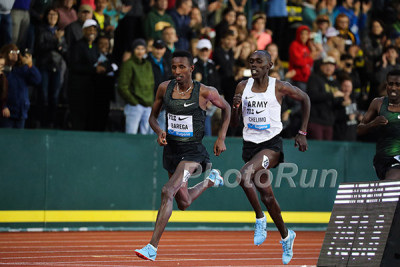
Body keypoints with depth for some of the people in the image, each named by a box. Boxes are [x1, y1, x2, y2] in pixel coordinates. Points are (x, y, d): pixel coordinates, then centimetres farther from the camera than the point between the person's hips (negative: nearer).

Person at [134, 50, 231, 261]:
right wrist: (159, 131, -12)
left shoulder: (205, 92, -12)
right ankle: (210, 180, 52)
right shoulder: (165, 88, -2)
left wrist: (221, 138, 2)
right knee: (183, 203, 20)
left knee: (167, 191, -26)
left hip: (192, 150, -6)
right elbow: (153, 117, 10)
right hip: (171, 148, 6)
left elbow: (226, 108, 7)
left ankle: (152, 247, -24)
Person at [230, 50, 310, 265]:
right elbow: (233, 123, 8)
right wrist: (235, 106, -13)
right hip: (250, 145, 5)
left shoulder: (279, 87, -6)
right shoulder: (243, 87, 4)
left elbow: (305, 99, 9)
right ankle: (286, 236, 27)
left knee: (245, 175, -30)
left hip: (272, 144, -5)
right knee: (266, 195, 10)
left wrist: (302, 133, 7)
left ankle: (260, 219, -12)